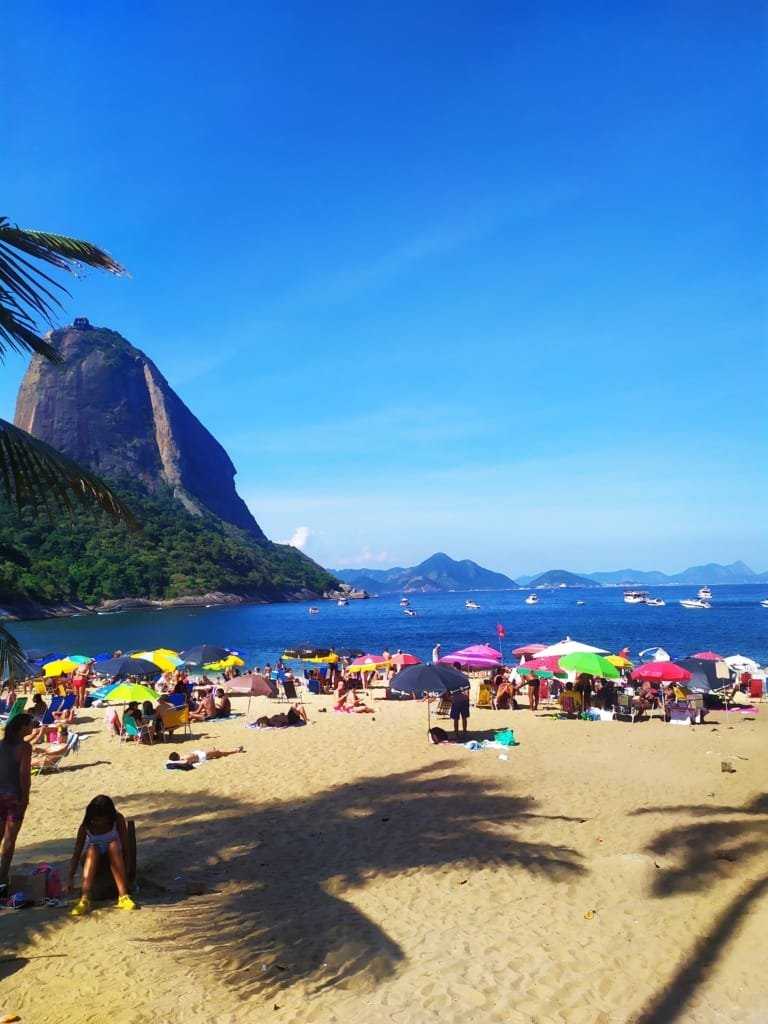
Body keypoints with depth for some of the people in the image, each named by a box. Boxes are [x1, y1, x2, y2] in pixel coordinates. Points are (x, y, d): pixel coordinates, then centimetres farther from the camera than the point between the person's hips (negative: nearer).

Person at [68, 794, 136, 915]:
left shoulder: (118, 819, -16)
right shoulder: (86, 826, -16)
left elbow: (125, 845, -17)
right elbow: (76, 853, -17)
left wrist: (126, 868, -26)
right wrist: (71, 878, -26)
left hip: (112, 856, 0)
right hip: (91, 859, 0)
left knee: (114, 845, -35)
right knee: (92, 849, -35)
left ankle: (123, 896, -42)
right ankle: (84, 900, -47)